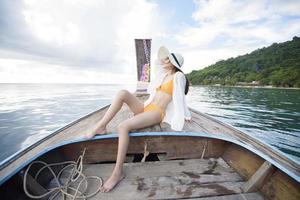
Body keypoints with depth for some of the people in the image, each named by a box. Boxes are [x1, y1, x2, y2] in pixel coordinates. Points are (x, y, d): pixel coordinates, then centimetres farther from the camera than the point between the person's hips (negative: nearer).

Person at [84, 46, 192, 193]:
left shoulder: (178, 76, -2)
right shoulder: (162, 74, 21)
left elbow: (180, 98, 2)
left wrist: (186, 115, 7)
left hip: (156, 113, -8)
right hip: (145, 108, 8)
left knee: (123, 127, -30)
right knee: (122, 93, -17)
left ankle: (118, 172, -17)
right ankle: (101, 127, -16)